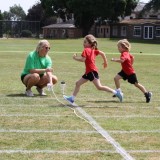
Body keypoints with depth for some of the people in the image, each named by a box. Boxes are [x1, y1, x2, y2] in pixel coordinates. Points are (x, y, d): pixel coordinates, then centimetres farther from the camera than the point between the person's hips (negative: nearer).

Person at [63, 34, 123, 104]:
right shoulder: (93, 50, 14)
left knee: (99, 87, -12)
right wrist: (105, 62, 17)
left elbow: (82, 59, -22)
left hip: (92, 71, -10)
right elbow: (102, 53, 9)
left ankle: (116, 93, -13)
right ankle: (72, 98, 18)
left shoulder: (86, 50, -11)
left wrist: (75, 58, -7)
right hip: (88, 72, 10)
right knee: (78, 83, 13)